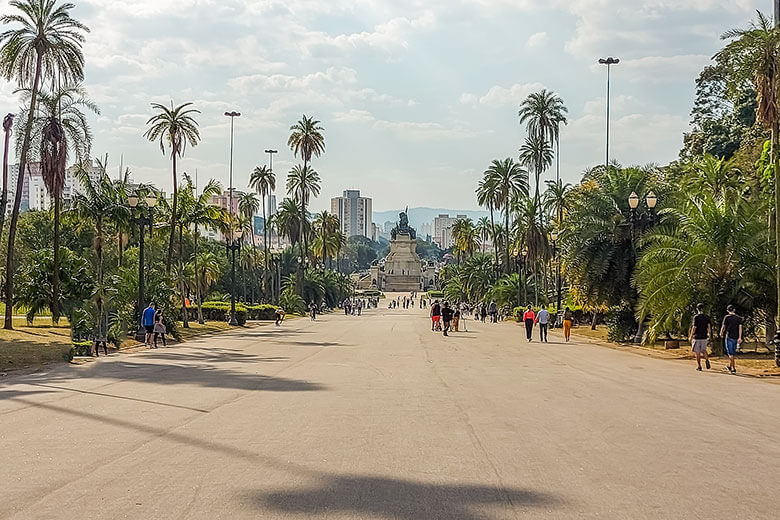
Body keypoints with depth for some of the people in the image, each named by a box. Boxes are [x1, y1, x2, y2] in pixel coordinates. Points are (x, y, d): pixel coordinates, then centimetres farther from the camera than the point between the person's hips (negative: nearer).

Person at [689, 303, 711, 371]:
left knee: (697, 352, 5)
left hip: (697, 337, -4)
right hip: (704, 337, 4)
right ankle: (706, 360, -13)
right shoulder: (707, 317, 4)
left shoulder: (696, 317, -11)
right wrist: (709, 335, 2)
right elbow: (709, 326, -3)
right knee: (703, 350, 15)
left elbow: (694, 328, -13)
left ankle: (699, 366, 6)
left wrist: (691, 337, -6)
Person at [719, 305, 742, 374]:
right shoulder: (739, 318, 6)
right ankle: (730, 366, 30)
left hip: (729, 337, -4)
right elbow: (740, 327, -3)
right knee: (732, 353, 19)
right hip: (736, 337, 4)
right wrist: (740, 338, -8)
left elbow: (723, 327, 1)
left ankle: (733, 369, -11)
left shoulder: (727, 317, -5)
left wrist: (721, 333, 21)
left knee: (730, 353, -5)